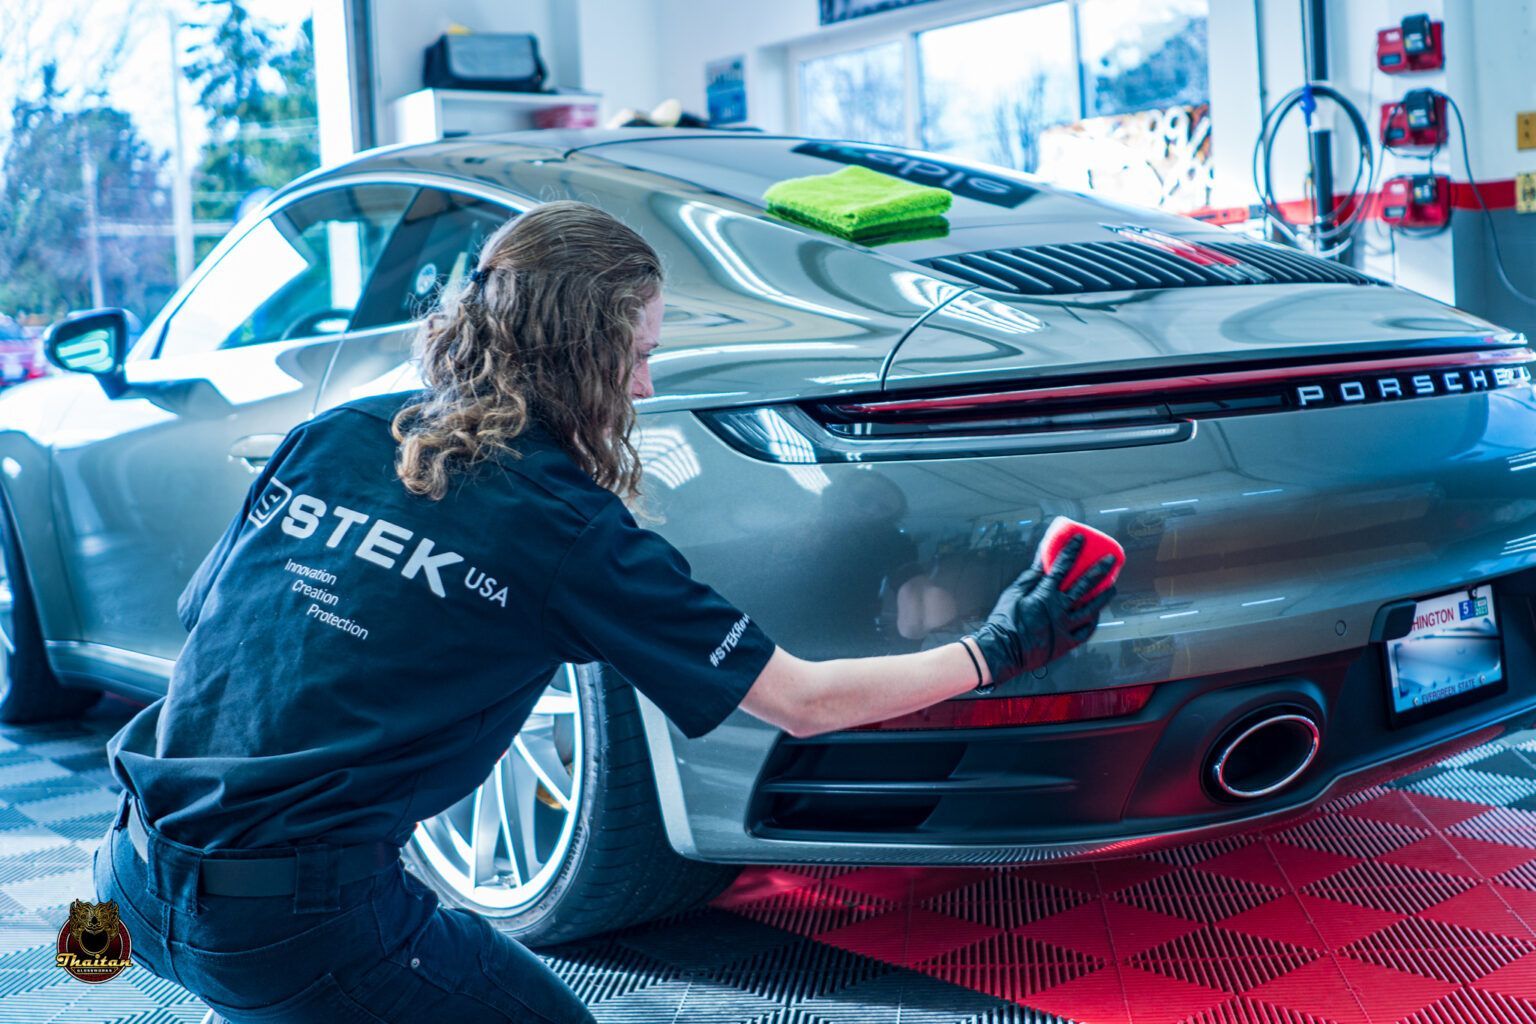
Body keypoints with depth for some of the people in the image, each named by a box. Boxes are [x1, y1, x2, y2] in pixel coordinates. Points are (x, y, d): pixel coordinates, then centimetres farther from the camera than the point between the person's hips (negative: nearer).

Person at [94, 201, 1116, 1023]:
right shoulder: (571, 532, -10)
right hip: (293, 911, -7)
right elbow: (806, 701, -4)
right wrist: (998, 650, 7)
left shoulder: (334, 436, 5)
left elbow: (207, 613, 15)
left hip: (140, 872, 7)